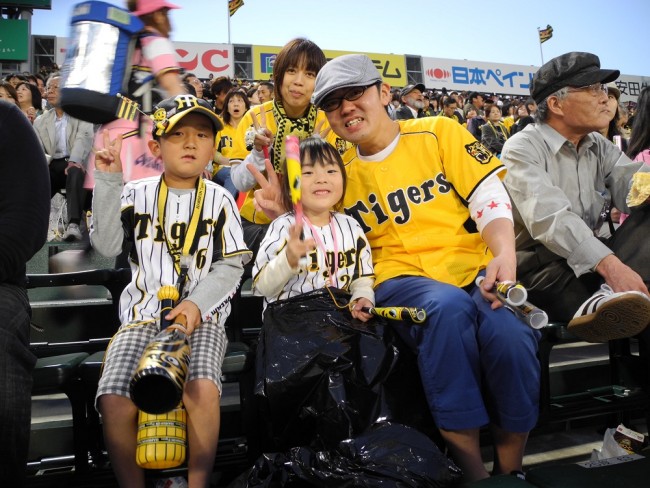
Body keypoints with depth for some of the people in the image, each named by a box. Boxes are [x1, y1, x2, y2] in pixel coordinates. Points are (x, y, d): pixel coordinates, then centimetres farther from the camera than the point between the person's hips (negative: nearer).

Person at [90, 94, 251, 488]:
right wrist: (109, 181, -6)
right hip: (143, 314, 1)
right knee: (114, 401, -21)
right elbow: (107, 246, -2)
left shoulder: (219, 199, 6)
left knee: (204, 390, -29)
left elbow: (231, 265, 1)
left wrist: (198, 304, -14)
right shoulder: (137, 194, 9)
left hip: (203, 315, -1)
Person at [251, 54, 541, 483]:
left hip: (475, 266, 1)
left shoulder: (440, 132, 8)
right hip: (402, 277, 0)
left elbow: (490, 199, 3)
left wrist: (505, 255, -16)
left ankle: (510, 468, -4)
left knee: (508, 332, -32)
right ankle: (473, 471, -19)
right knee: (448, 307, -36)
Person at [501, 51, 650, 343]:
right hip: (542, 267, -7)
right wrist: (609, 263, -39)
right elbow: (550, 218, -28)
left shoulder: (600, 147, 13)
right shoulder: (522, 149, -11)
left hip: (593, 261, 7)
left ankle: (611, 296, -37)